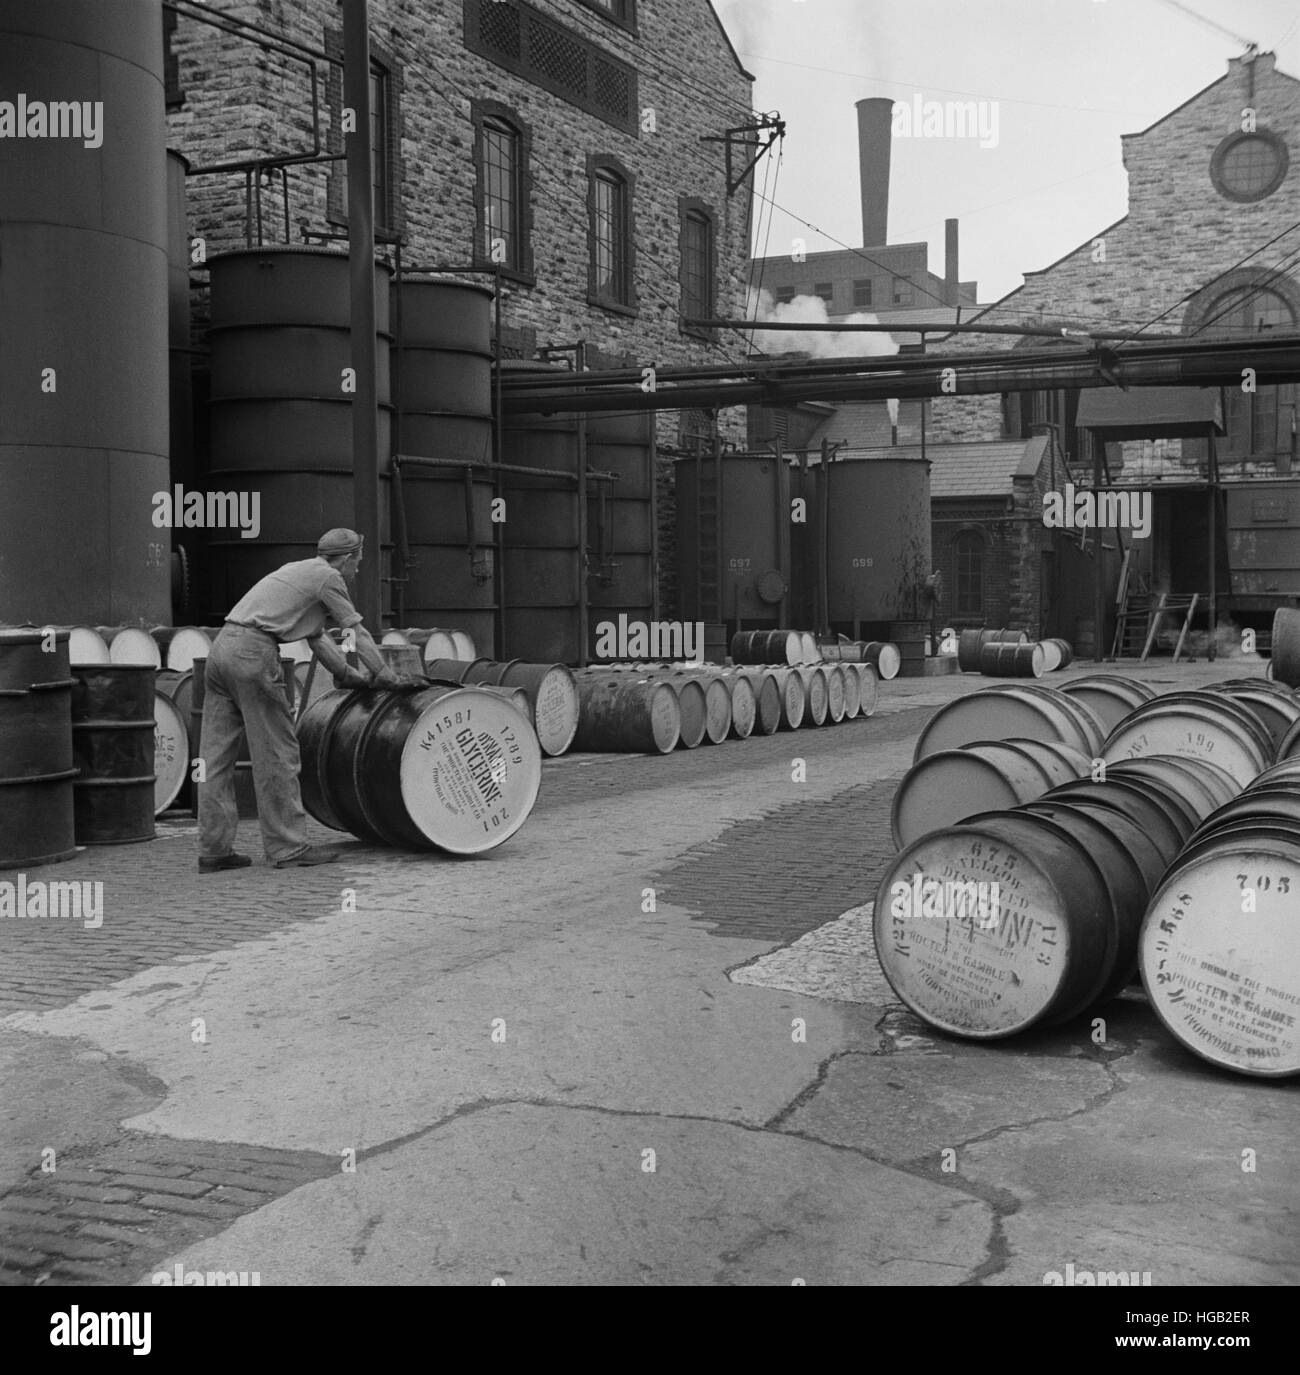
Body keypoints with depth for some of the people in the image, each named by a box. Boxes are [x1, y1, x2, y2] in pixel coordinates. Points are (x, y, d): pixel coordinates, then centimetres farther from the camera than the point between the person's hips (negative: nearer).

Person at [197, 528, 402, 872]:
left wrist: (352, 675, 39)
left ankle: (213, 850, 11)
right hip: (252, 653, -9)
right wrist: (385, 675, 18)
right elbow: (357, 633, 7)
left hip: (221, 647, 9)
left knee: (216, 756, 7)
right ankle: (288, 847, 3)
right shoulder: (327, 576, 2)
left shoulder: (298, 571, 29)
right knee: (276, 754, -2)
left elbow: (318, 637, 35)